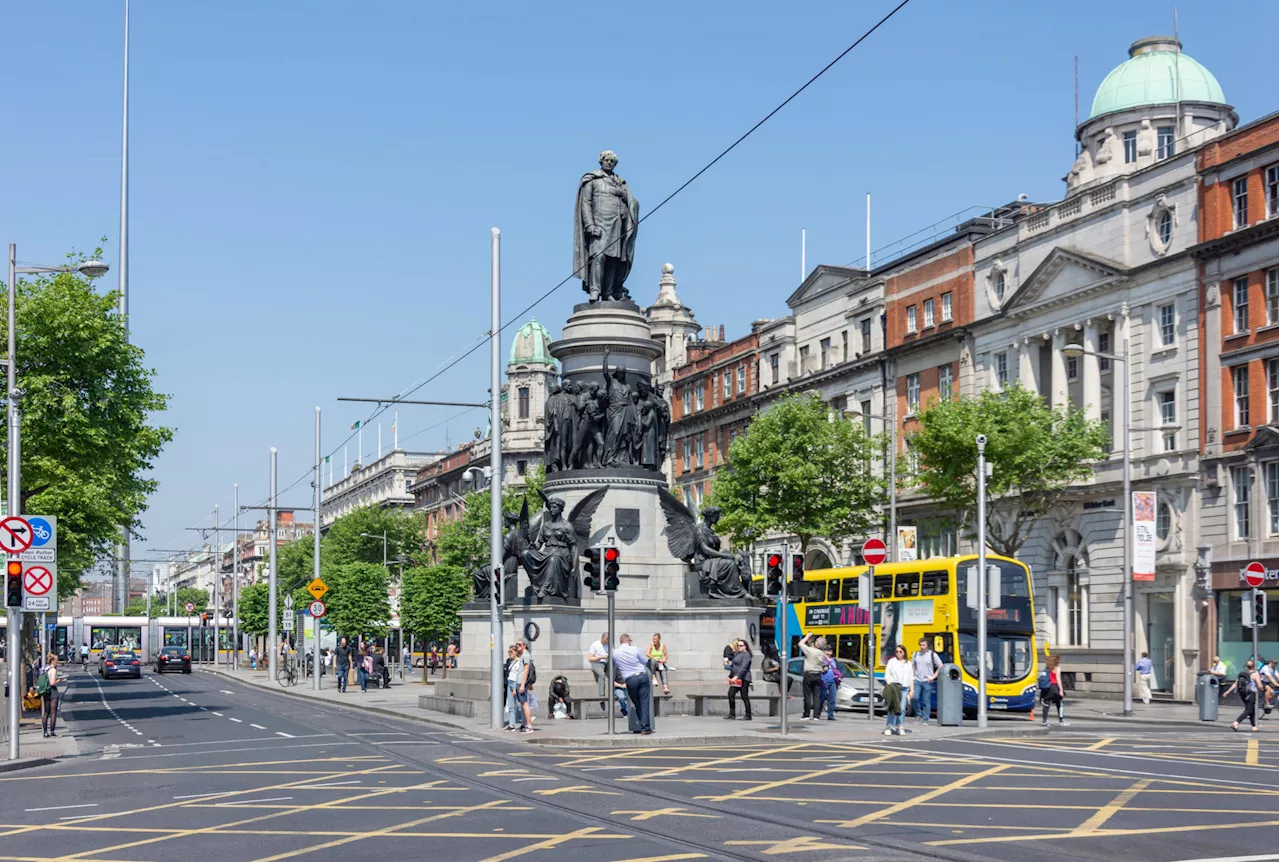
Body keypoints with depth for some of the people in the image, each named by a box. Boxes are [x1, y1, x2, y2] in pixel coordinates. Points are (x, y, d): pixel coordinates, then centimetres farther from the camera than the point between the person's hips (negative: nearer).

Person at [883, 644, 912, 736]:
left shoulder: (908, 664, 17)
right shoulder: (891, 662, 8)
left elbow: (911, 678, 17)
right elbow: (887, 676, 5)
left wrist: (911, 690, 10)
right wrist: (889, 685, -9)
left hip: (904, 688, 3)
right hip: (893, 687, -3)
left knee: (902, 708, -1)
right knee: (892, 708, -10)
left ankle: (900, 727, 4)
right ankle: (888, 727, -11)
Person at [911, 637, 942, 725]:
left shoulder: (932, 655, 0)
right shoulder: (916, 654, 11)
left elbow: (941, 667, 2)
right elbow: (912, 667, 19)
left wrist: (933, 676, -6)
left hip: (927, 681, -2)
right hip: (917, 680, 2)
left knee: (926, 701, -1)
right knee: (914, 698, -13)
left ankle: (925, 719, 7)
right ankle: (918, 714, 10)